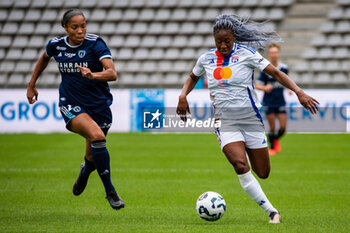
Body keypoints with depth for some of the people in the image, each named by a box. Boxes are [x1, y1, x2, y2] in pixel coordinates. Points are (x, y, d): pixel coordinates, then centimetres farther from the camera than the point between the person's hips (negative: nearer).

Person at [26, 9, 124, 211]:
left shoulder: (96, 43, -12)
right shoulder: (56, 45, -2)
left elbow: (112, 73, -24)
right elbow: (44, 59, 23)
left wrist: (93, 75, -43)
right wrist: (31, 85, 27)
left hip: (99, 104, 0)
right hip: (71, 105, 0)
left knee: (93, 157, 10)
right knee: (97, 136, -30)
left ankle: (85, 171, 51)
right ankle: (110, 191, -21)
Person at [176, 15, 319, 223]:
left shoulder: (246, 54, -7)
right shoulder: (206, 59, 4)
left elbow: (276, 73, -10)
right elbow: (193, 77, 24)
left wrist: (299, 92, -22)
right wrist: (183, 95, 6)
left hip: (251, 119, -1)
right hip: (226, 123, 1)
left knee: (263, 173, 3)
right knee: (240, 166, -23)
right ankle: (271, 211, -15)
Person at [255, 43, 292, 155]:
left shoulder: (284, 68, 1)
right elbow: (257, 85, -7)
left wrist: (290, 89, 3)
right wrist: (265, 88, -26)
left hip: (280, 101, 3)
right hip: (268, 102, -3)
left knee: (283, 127, -2)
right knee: (272, 127, -1)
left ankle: (276, 140, 29)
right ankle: (272, 148, 18)